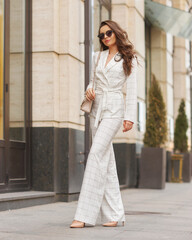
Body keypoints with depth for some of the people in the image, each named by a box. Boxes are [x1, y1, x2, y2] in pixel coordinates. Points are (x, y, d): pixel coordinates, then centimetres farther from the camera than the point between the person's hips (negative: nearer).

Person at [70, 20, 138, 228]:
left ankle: (85, 214, -20)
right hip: (97, 108, 6)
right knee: (106, 160, 3)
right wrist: (89, 90, 0)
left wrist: (130, 117, -9)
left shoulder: (128, 58, 2)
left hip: (114, 109, -5)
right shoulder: (97, 57, 16)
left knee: (97, 154, -18)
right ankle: (114, 214, 7)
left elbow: (131, 89, -2)